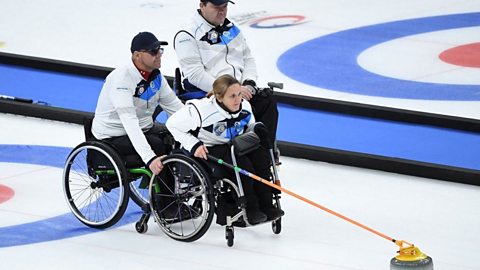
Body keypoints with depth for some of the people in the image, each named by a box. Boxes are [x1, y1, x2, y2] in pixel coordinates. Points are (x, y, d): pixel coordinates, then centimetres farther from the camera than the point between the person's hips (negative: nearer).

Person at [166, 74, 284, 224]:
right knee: (241, 163, -29)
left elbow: (251, 128, 18)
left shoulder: (245, 107, -6)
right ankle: (251, 209, -18)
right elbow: (173, 124, -16)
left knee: (259, 155, -18)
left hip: (231, 145, 6)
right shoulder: (201, 109, -25)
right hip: (205, 151, -6)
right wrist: (194, 145, -20)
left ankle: (266, 205, -14)